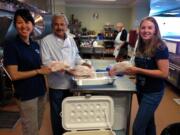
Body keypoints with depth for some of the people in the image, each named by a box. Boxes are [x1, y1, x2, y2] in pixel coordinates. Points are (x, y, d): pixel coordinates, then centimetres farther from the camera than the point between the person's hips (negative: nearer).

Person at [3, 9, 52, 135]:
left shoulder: (35, 44, 6)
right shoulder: (11, 46, -14)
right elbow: (14, 75, -18)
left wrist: (48, 67, -2)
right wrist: (39, 71, -17)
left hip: (40, 90, 7)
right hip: (26, 94, -6)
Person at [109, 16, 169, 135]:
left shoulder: (160, 48, -18)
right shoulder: (141, 46, 4)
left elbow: (164, 73, -22)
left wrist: (138, 70, -24)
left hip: (153, 92, -7)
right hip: (141, 89, 7)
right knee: (148, 122, 23)